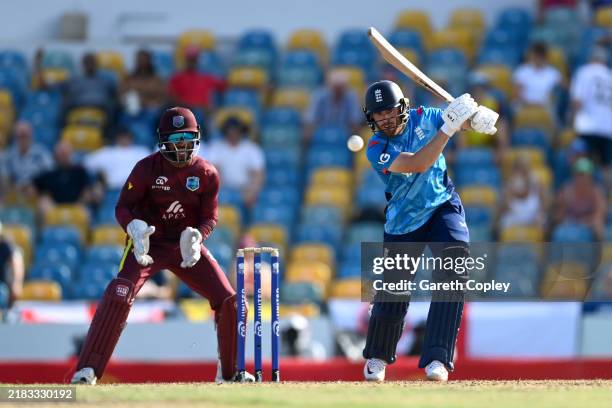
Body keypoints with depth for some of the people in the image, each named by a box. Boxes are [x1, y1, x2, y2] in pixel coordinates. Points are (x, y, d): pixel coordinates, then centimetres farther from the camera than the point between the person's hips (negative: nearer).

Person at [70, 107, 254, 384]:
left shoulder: (207, 174, -4)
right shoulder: (147, 168, -12)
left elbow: (210, 217, 0)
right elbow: (123, 207, -9)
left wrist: (196, 237, -22)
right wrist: (135, 229, -30)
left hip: (186, 247, 3)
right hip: (148, 245, -3)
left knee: (229, 301, -5)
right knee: (119, 296, -26)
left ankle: (229, 371, 16)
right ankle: (87, 370, -23)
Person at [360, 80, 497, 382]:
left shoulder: (423, 118, -8)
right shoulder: (377, 150, -19)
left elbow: (466, 118, 0)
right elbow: (418, 164, -33)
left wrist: (478, 117, -25)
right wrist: (448, 128, -39)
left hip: (443, 207, 1)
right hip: (404, 222, -1)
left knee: (452, 275, -22)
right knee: (393, 292, 3)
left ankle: (437, 358, -25)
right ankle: (377, 357, 32)